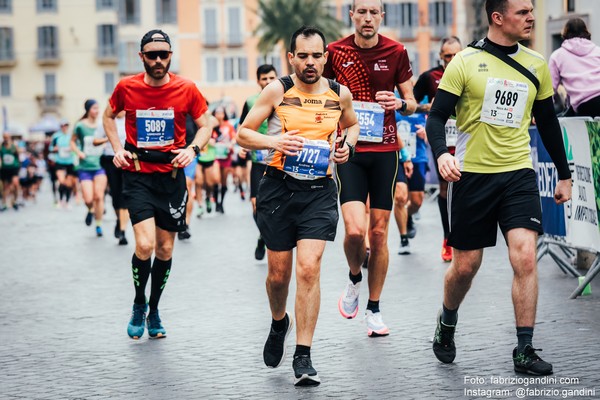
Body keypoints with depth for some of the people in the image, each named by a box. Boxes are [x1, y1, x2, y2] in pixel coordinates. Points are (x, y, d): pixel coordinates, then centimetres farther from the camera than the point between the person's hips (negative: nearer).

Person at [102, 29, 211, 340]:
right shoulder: (126, 87, -4)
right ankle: (138, 304, 9)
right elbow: (109, 116, 15)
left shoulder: (186, 89, -5)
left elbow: (205, 125, 7)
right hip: (137, 174, -2)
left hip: (171, 174, 2)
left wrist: (193, 148, -12)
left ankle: (154, 310, 29)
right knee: (145, 244, -16)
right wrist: (117, 148, 1)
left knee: (165, 248, 9)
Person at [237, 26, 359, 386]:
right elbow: (243, 133, -1)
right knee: (279, 273, 8)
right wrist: (273, 141, -20)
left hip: (319, 190, 0)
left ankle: (303, 357, -9)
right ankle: (279, 322, 43)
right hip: (279, 187, 0)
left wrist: (347, 144, 2)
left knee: (309, 266, -15)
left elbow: (352, 125, 24)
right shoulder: (277, 91, -4)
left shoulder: (340, 94, 3)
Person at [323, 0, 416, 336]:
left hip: (385, 150, 1)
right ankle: (355, 279, 16)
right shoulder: (336, 52, 0)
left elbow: (412, 103, 8)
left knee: (379, 232, 5)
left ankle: (374, 308, 18)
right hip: (349, 150, -1)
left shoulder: (396, 52, 1)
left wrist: (400, 103, -14)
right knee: (355, 228, -16)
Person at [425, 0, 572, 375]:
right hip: (471, 174, -2)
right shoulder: (465, 61, -4)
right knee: (466, 265, 6)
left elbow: (548, 121, 17)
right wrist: (441, 153, -25)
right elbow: (437, 116, -6)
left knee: (526, 256, -14)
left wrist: (564, 174, 17)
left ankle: (525, 351, -6)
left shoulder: (536, 64, 7)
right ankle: (447, 325, 36)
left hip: (518, 173, 2)